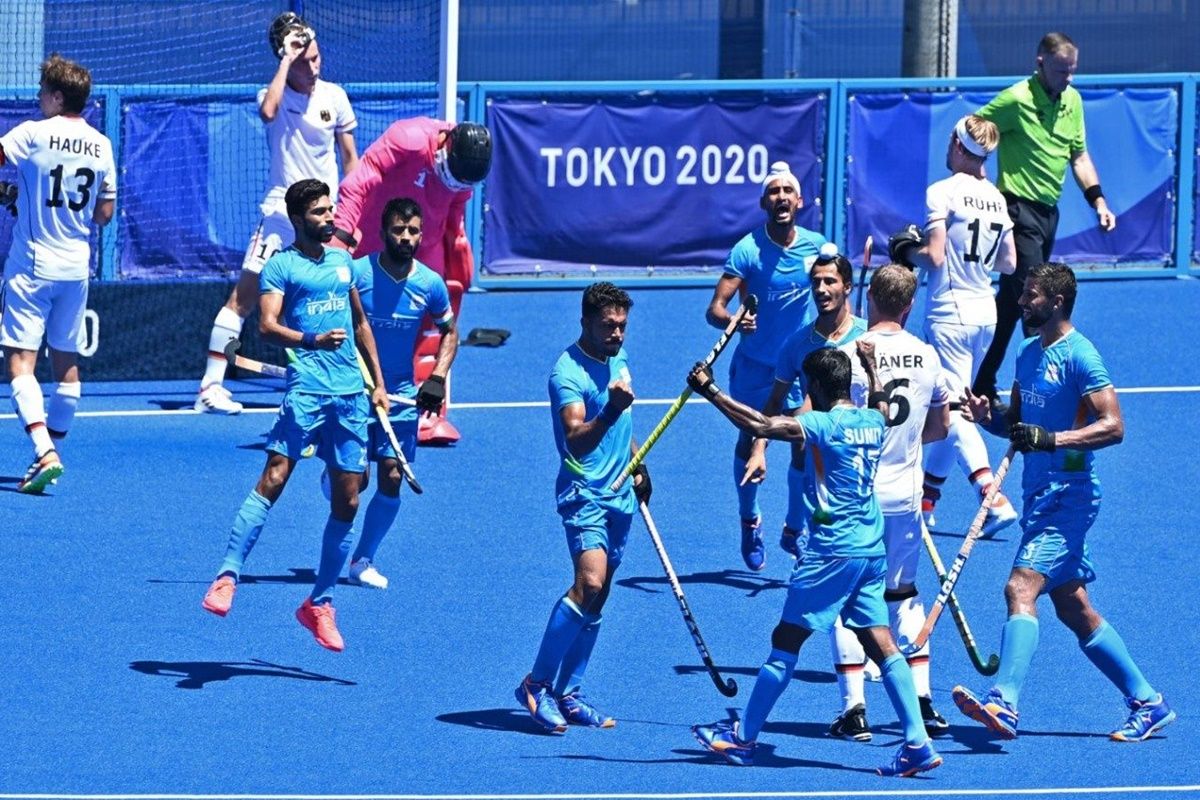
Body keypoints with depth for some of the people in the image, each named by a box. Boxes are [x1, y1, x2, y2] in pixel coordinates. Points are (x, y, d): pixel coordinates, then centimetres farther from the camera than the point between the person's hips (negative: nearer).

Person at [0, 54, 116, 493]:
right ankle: (51, 453, 23)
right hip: (76, 268, 6)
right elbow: (104, 212, 10)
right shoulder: (101, 145, 5)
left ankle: (44, 453, -23)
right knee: (66, 362, 14)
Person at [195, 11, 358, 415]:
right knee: (244, 296, -10)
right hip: (280, 214, -3)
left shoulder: (335, 97, 4)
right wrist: (286, 61, -24)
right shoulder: (273, 94, -5)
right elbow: (269, 111, -32)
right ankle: (211, 386, -10)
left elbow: (350, 158, 12)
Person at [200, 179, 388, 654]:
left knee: (347, 501, 4)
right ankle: (227, 576, -21)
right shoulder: (281, 266, 1)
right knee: (274, 476, -20)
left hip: (351, 395, 6)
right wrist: (312, 340, -28)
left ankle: (320, 604, 14)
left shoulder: (343, 262, 20)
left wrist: (379, 382, 25)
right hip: (307, 387, -6)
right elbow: (268, 325, -11)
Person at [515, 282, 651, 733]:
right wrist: (610, 410, -44)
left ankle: (566, 694, 14)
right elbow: (576, 440, -30)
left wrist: (638, 468, 29)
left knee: (596, 597, 8)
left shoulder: (619, 359, 10)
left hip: (619, 495, 8)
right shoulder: (568, 373, -17)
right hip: (585, 494, -8)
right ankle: (537, 684, -14)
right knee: (589, 582, -23)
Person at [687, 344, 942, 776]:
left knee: (785, 643, 2)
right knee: (881, 644, 4)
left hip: (831, 553, -7)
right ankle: (917, 743, -5)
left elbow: (759, 424, -22)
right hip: (871, 550, 7)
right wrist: (871, 367, 49)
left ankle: (743, 737, 11)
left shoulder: (824, 424, -13)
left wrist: (710, 391, -16)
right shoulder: (872, 421, 9)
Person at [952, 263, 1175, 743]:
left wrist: (1051, 439, -29)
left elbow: (1113, 426, -18)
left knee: (1021, 588, -22)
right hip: (1040, 495, 10)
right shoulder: (1029, 353, 14)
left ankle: (1004, 704, -30)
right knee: (1074, 610, 11)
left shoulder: (1079, 356, -13)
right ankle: (1148, 703, 19)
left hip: (1067, 496, -10)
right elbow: (1020, 422, 22)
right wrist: (989, 416, 0)